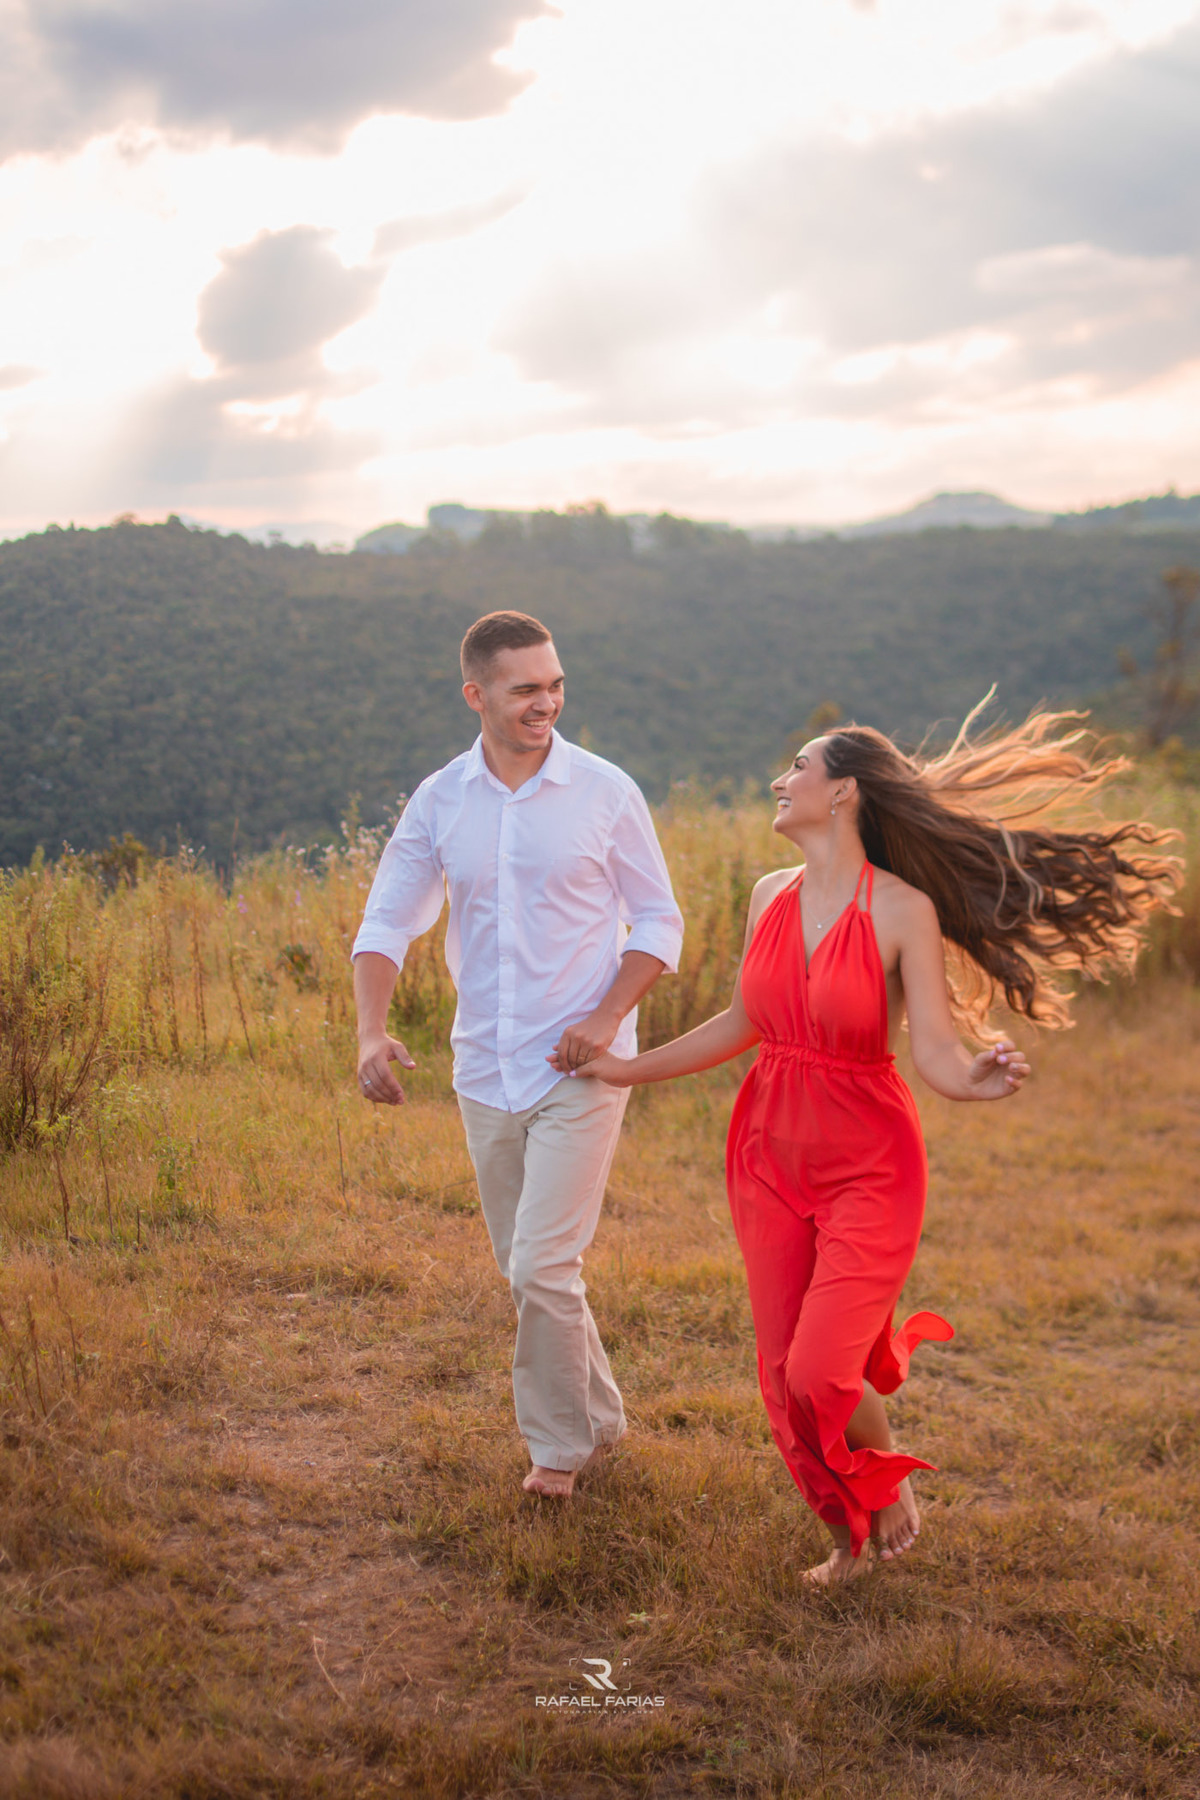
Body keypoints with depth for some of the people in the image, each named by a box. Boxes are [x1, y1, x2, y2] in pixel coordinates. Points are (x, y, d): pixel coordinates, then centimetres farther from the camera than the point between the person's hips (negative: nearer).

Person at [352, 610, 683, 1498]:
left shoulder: (606, 792, -6)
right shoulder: (438, 801, 1)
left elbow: (659, 920, 1)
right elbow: (386, 922, 2)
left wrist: (608, 1016, -14)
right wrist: (372, 1032, -15)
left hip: (580, 1069, -4)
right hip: (486, 1069, 4)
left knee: (543, 1265, -10)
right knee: (530, 1266, 14)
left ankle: (559, 1441, 13)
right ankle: (598, 1416, 34)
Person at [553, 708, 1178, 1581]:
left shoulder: (904, 909, -15)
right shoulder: (772, 895, 1)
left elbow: (935, 1051, -18)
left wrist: (976, 1079, -41)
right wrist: (629, 1069, 19)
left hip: (867, 1171, -5)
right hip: (771, 1161, 5)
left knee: (820, 1374, -13)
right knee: (784, 1379, 6)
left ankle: (891, 1476, 22)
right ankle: (853, 1534, 31)